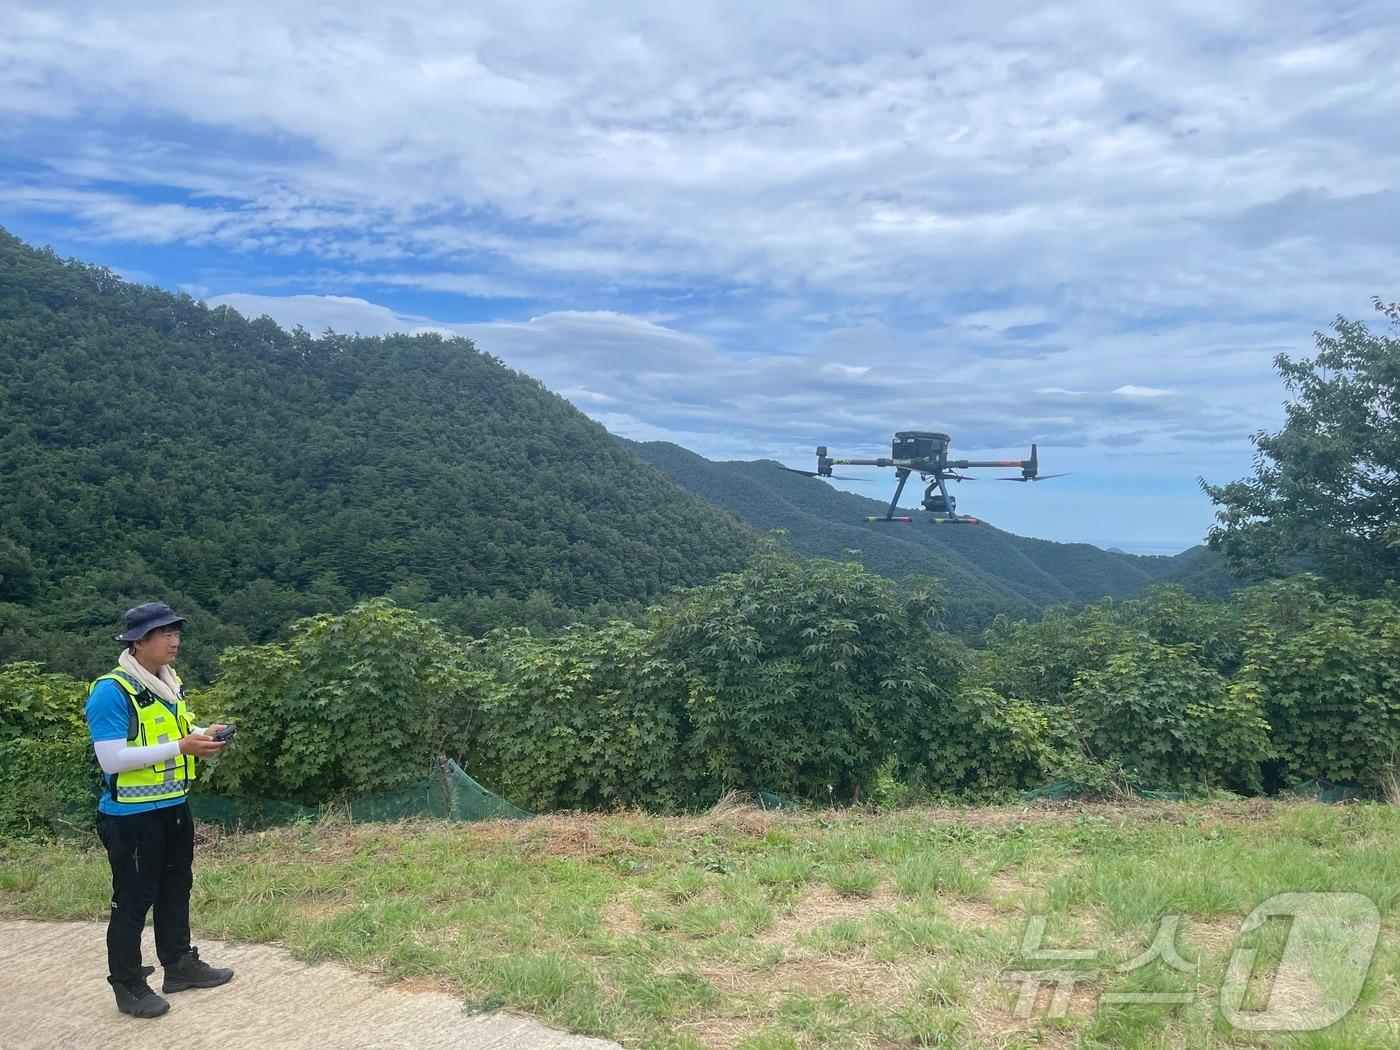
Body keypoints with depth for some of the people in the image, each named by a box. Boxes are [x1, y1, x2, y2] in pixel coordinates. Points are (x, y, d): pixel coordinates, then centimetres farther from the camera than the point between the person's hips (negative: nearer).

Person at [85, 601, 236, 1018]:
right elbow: (112, 759, -26)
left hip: (174, 807, 9)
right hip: (131, 815, -8)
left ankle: (180, 965, 34)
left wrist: (202, 734, -2)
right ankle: (128, 986, 20)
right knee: (133, 901, 4)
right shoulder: (110, 692, -21)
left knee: (176, 889, 19)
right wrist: (182, 747, -27)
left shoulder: (169, 682, 6)